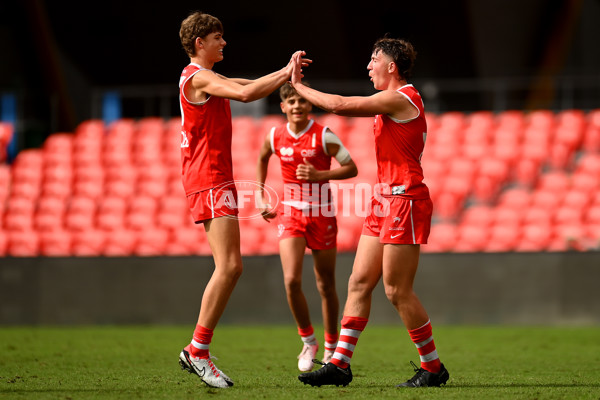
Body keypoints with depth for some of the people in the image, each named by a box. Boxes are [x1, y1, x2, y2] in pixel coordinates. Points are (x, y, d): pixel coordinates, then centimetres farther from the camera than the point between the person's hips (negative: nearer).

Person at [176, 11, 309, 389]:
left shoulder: (207, 77, 21)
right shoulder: (198, 77, -11)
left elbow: (248, 87, 26)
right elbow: (246, 93, -23)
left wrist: (284, 74, 11)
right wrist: (285, 73, -13)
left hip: (217, 180, 11)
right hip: (209, 181, -11)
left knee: (230, 267, 8)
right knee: (228, 266, -16)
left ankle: (197, 350, 8)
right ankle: (198, 351, -12)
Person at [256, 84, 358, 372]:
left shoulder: (324, 136, -10)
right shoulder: (275, 137, 0)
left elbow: (351, 169, -5)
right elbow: (262, 159, 22)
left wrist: (319, 175, -20)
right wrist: (262, 199, 18)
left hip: (322, 215, -2)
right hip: (290, 213, 2)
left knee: (326, 285, 7)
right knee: (292, 280, -15)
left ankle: (331, 347, 25)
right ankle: (308, 340, 5)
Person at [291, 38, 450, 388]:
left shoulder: (401, 98, -14)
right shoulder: (392, 101, 17)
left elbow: (340, 105, -15)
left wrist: (299, 86, -5)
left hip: (405, 201, -10)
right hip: (385, 201, 10)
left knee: (398, 291, -6)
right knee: (359, 282, 5)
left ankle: (433, 368, 5)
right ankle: (340, 364, 5)